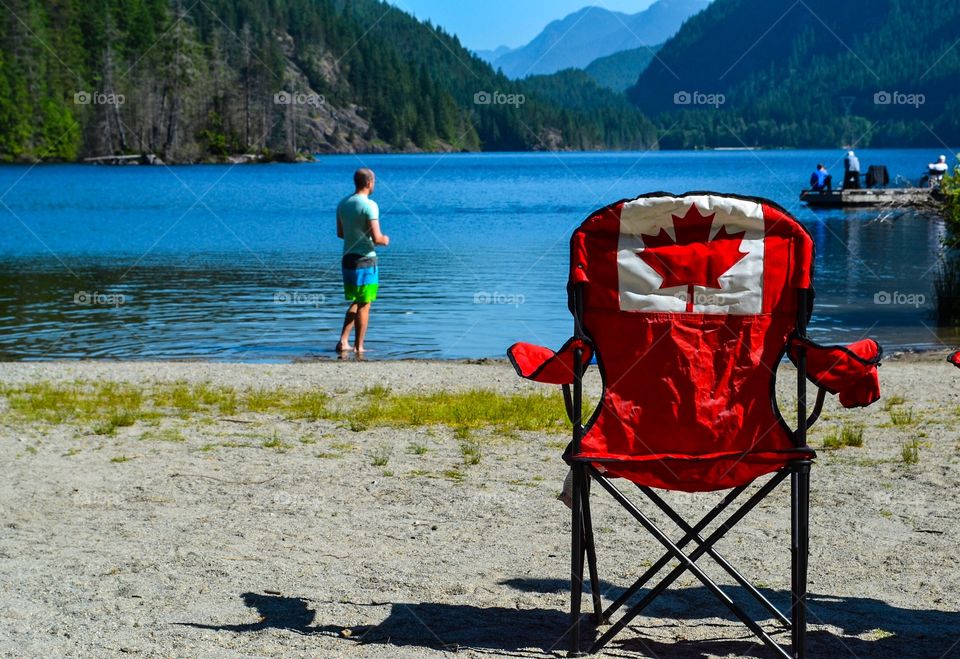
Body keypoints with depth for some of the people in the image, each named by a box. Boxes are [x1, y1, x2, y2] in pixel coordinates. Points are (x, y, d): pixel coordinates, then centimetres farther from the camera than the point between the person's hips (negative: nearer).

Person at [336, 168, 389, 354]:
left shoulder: (343, 204, 7)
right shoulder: (369, 205, -16)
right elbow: (376, 238, -20)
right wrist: (384, 240, 1)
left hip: (348, 259, 7)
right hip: (365, 260, -7)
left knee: (355, 303, 19)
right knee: (364, 306, 4)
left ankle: (343, 341, 10)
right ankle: (358, 347, 8)